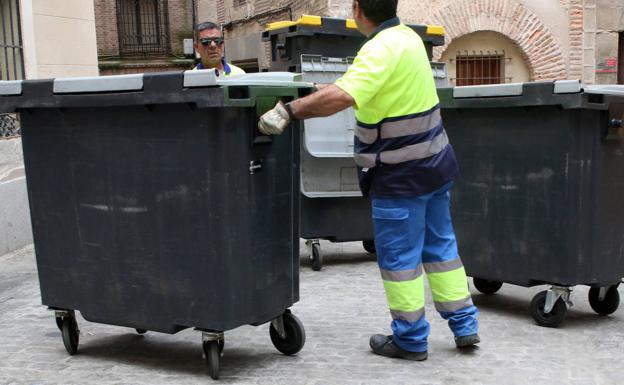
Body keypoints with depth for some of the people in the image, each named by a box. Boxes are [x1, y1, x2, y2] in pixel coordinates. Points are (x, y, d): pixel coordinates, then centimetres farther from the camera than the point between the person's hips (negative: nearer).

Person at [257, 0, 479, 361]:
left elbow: (343, 97, -36)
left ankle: (410, 339, 17)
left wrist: (289, 110, -32)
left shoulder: (381, 49, -21)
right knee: (440, 245, 17)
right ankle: (464, 324, 25)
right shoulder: (407, 35, 9)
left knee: (399, 257, 4)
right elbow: (359, 86, 19)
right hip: (435, 161, 9)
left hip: (402, 174, -9)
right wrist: (317, 93, 16)